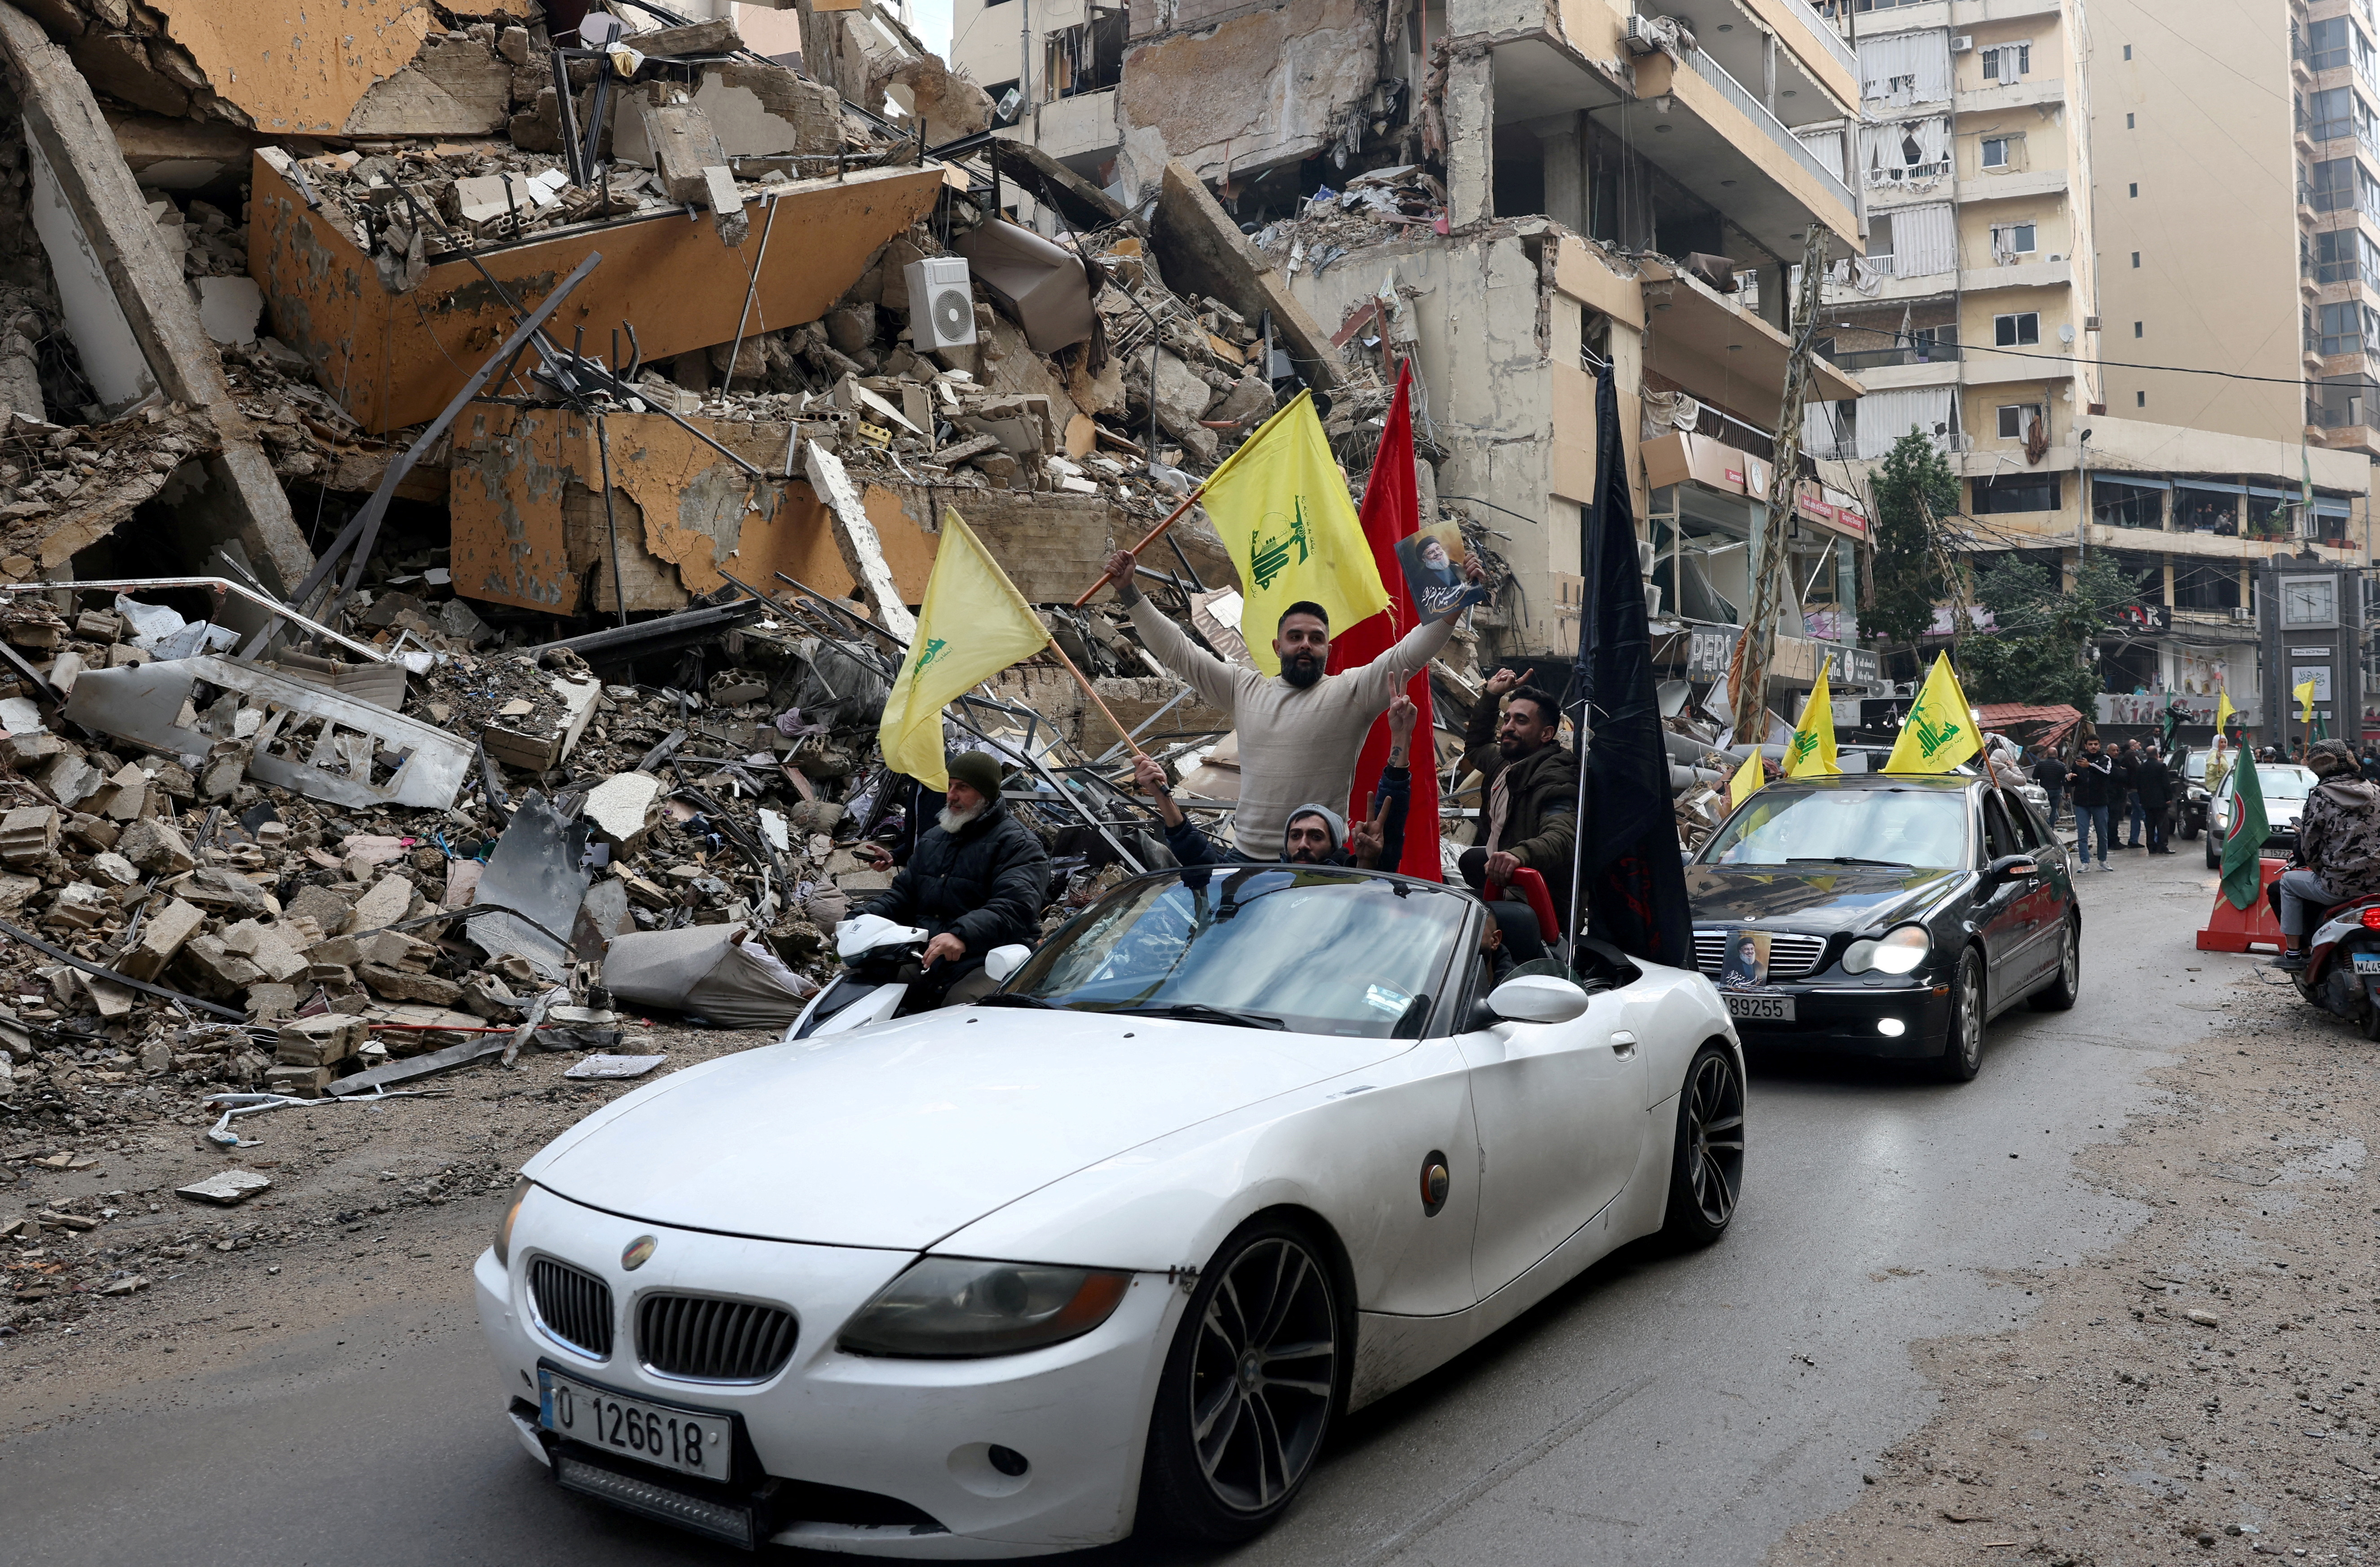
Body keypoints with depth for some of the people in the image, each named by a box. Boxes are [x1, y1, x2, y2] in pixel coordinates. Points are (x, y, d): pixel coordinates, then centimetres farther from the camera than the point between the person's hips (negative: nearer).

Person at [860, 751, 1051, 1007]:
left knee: (959, 1005, -36)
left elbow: (1016, 907, -21)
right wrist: (866, 917, 5)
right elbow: (904, 891, 27)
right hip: (924, 956, 7)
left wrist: (962, 934, -37)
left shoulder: (1019, 843, -5)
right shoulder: (932, 838, 24)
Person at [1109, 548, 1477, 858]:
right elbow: (1176, 650, 11)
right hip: (1248, 856, 3)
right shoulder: (1245, 689, 10)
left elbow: (1409, 654, -9)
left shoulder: (1351, 691, 0)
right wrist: (1129, 592, 7)